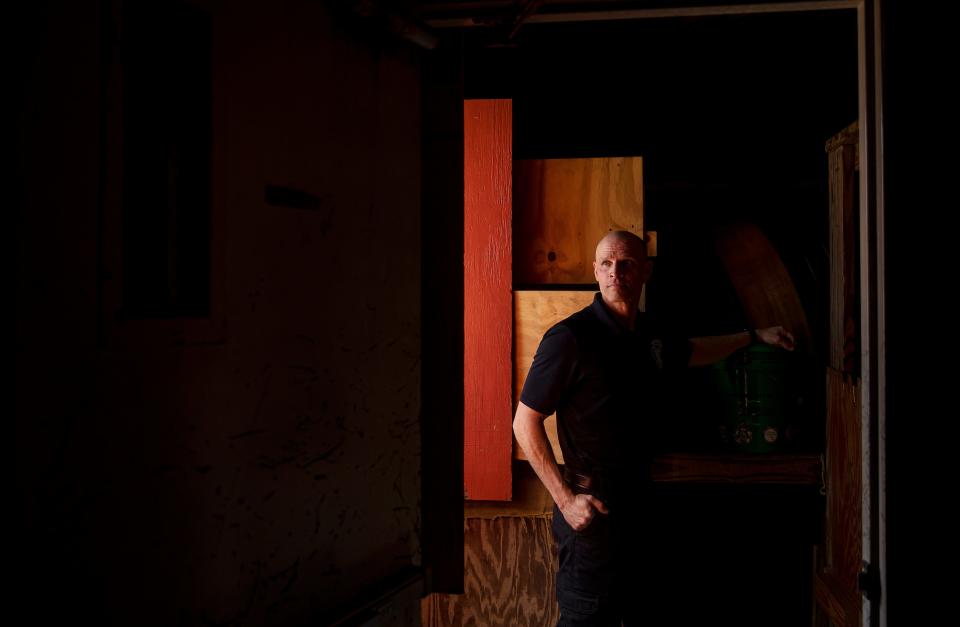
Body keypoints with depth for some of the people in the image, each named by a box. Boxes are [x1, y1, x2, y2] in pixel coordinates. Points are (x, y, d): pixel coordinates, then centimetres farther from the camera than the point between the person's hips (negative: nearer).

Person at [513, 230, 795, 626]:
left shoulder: (649, 335, 6)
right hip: (591, 510, -7)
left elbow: (692, 352, 31)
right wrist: (566, 500, -18)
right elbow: (525, 423, -14)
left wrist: (754, 336, 33)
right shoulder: (569, 338, -16)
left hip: (636, 504, 7)